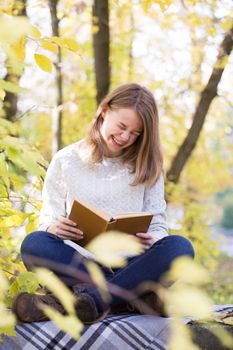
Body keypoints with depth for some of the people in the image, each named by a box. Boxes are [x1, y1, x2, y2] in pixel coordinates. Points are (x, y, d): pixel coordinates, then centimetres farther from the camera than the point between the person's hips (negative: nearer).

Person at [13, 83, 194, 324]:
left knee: (179, 246, -31)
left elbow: (158, 222, 12)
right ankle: (130, 291, -32)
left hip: (131, 262, 1)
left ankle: (88, 298, -38)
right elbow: (48, 219, 10)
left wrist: (151, 239, -13)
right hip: (77, 261, -1)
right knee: (34, 243, -32)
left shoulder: (146, 166, 16)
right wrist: (54, 229, -15)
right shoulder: (66, 161, 12)